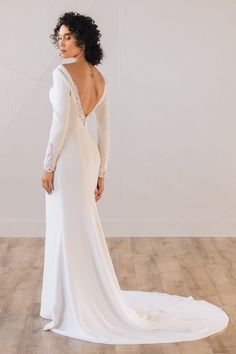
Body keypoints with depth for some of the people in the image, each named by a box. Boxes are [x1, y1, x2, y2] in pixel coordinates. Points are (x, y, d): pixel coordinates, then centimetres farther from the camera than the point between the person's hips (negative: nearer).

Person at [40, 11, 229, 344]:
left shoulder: (63, 73, -14)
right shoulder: (99, 78, 11)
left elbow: (61, 124, -18)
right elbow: (104, 130, 12)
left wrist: (48, 165, -11)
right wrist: (101, 173, 16)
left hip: (69, 158, -8)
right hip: (88, 155, 8)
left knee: (70, 231, 0)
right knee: (83, 230, 17)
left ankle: (77, 307, 9)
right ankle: (93, 299, 27)